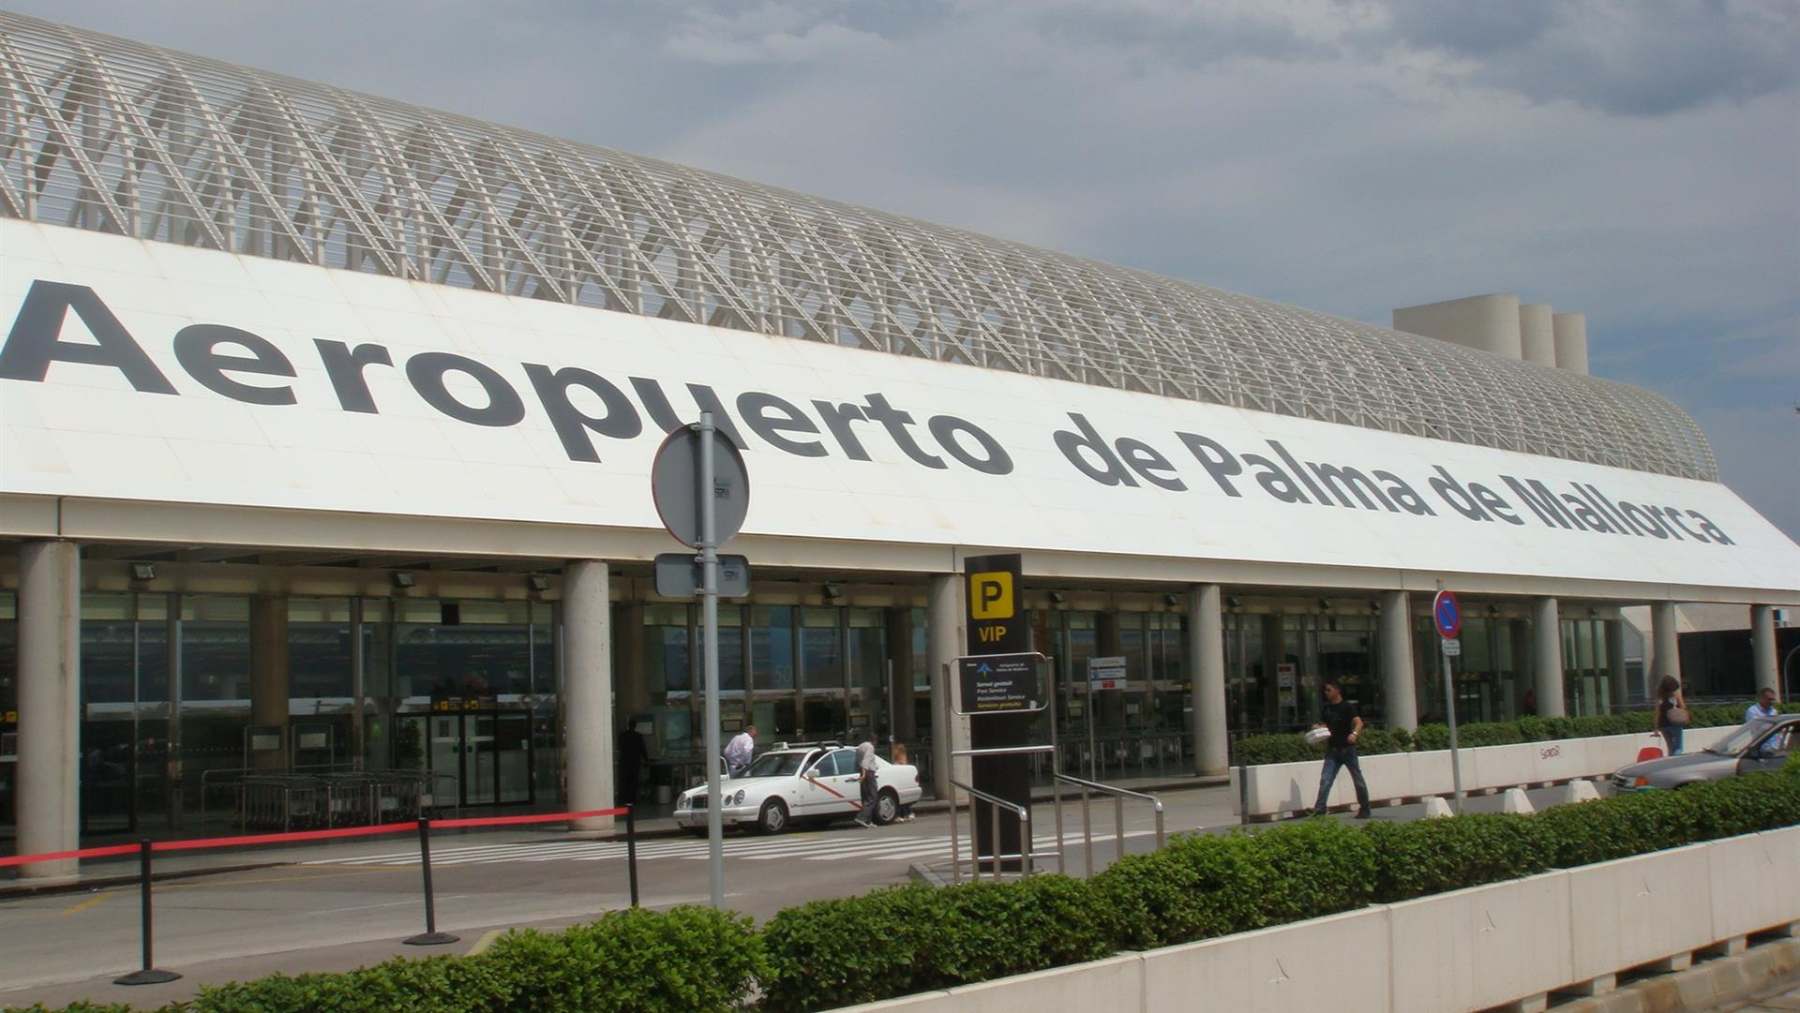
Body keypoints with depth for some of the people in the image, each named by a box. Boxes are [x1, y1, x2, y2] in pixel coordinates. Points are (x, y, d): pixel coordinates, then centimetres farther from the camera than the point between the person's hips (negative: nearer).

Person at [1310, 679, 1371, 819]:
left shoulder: (1347, 707, -6)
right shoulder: (1326, 709, 11)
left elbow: (1358, 722, -17)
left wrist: (1354, 734, -37)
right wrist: (1318, 728, -5)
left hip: (1347, 748, -5)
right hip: (1332, 750, 5)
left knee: (1358, 780, 6)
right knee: (1325, 781, -7)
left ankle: (1364, 810, 18)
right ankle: (1319, 810, -12)